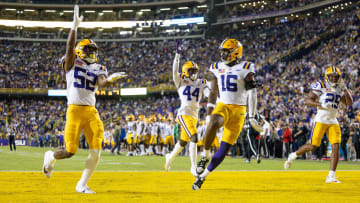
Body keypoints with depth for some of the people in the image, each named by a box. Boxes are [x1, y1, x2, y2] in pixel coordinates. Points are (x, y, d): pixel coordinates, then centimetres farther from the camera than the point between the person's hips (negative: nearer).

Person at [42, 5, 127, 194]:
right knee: (70, 151, -8)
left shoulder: (98, 68, 15)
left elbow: (101, 83, -6)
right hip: (75, 110, -4)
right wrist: (75, 26, -14)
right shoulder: (72, 63, 6)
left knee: (96, 151, -7)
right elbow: (70, 46, -12)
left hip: (91, 112, 5)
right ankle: (50, 157, 27)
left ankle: (82, 185, 7)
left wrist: (110, 79, -27)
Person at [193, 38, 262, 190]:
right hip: (222, 106, 2)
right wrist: (209, 114, 17)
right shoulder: (218, 68, 11)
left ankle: (202, 175, 6)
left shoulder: (245, 69, -3)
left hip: (238, 109, -2)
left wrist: (252, 117, -10)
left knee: (224, 148, -6)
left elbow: (252, 93, -5)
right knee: (213, 124, -35)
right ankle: (205, 155, -18)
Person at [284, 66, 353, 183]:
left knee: (336, 147, -9)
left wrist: (344, 88, -1)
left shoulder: (339, 90, 13)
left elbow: (349, 103, 7)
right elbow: (307, 101, -11)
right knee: (313, 146, -5)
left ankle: (331, 177, -8)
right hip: (321, 120, -5)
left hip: (333, 122, 5)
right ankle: (293, 156, 23)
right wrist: (320, 104, -26)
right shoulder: (321, 87, -4)